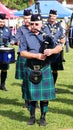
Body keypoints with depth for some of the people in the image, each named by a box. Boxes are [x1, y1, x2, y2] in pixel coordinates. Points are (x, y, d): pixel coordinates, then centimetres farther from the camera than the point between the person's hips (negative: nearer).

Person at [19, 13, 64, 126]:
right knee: (31, 95, 5)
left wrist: (51, 51, -20)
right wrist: (37, 55, -18)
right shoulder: (25, 37, 5)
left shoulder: (47, 34, 7)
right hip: (31, 69, 0)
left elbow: (59, 47, 1)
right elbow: (22, 53, -5)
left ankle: (43, 117, 19)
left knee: (45, 95, 5)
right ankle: (32, 117, 21)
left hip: (45, 69, 1)